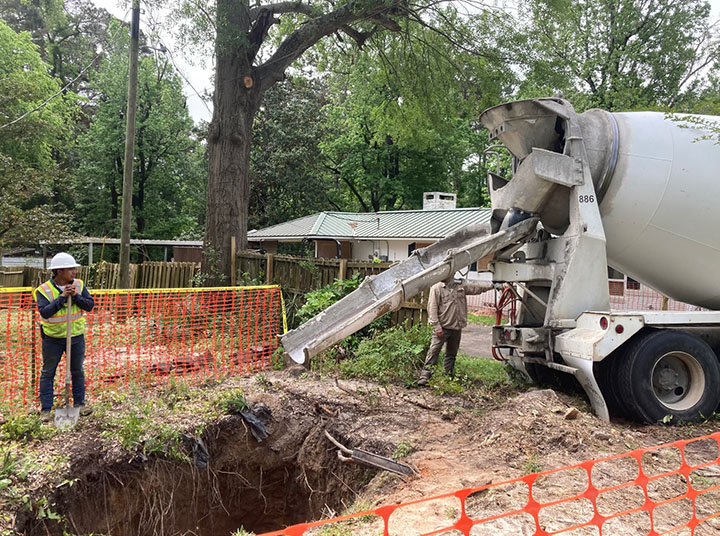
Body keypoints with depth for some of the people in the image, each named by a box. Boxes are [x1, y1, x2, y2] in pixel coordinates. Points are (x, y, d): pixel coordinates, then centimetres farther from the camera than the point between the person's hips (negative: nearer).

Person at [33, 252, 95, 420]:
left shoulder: (79, 285, -4)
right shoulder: (44, 290, -13)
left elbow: (90, 305, -10)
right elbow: (45, 312, -24)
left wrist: (75, 296, -23)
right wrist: (62, 297, -27)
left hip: (76, 336, 3)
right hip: (53, 338, -3)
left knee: (77, 371, 13)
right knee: (48, 373, 6)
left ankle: (79, 403, 27)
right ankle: (45, 408, 16)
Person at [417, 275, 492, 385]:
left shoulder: (461, 285, 7)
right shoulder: (436, 288, -6)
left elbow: (477, 287, 14)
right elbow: (432, 308, -9)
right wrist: (437, 326, -15)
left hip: (456, 328, 5)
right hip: (442, 327, -5)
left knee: (451, 354, 14)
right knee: (433, 351, -10)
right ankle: (424, 376, -8)